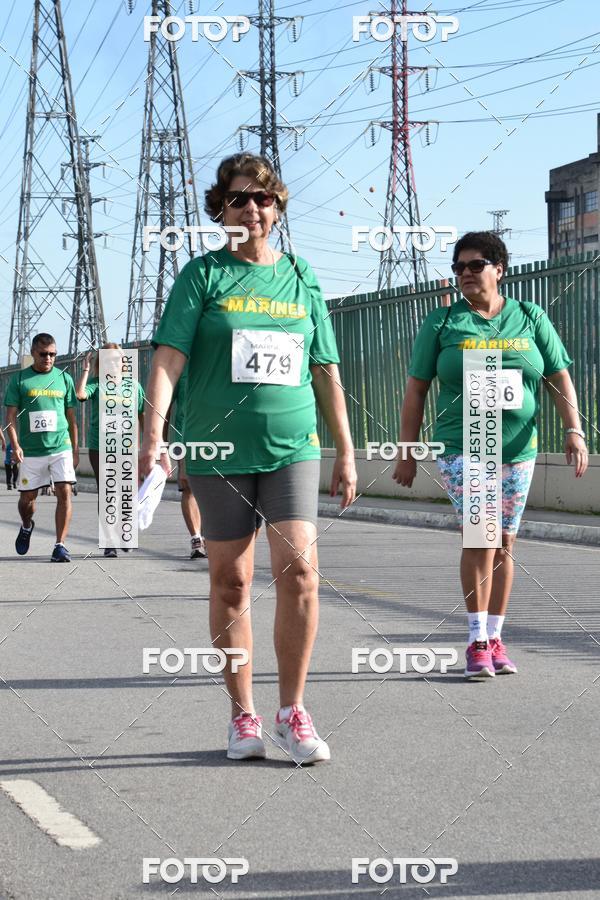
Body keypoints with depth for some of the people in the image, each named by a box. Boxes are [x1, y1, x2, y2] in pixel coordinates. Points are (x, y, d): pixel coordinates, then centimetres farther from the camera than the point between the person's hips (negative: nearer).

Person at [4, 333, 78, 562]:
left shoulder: (64, 378, 8)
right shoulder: (19, 379, 2)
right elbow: (11, 415, 0)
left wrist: (75, 449, 13)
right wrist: (15, 445, -13)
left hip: (61, 448, 0)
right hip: (31, 450, 0)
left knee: (64, 492, -12)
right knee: (27, 497, 9)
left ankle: (60, 545, -9)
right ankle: (27, 526, 41)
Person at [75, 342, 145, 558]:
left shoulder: (133, 386, 7)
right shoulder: (96, 384, 2)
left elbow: (140, 416, 12)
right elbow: (80, 394, -19)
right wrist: (85, 369, -12)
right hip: (99, 448, -1)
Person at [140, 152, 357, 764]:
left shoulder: (301, 279, 11)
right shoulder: (204, 275, 3)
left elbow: (326, 372, 15)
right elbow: (170, 355, -6)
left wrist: (345, 451, 14)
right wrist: (154, 431, -19)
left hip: (292, 448, 1)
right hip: (218, 449, -1)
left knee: (298, 570, -12)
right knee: (230, 582, 4)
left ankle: (292, 712, 3)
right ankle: (243, 715, 18)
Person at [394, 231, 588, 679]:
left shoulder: (531, 319, 6)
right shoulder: (442, 323, 2)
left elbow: (560, 378, 6)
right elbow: (416, 390, 4)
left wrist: (574, 430, -8)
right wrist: (408, 453, 1)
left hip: (517, 449, 3)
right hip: (461, 446, -2)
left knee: (504, 542, 8)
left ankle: (494, 640, 18)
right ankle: (477, 641, -11)